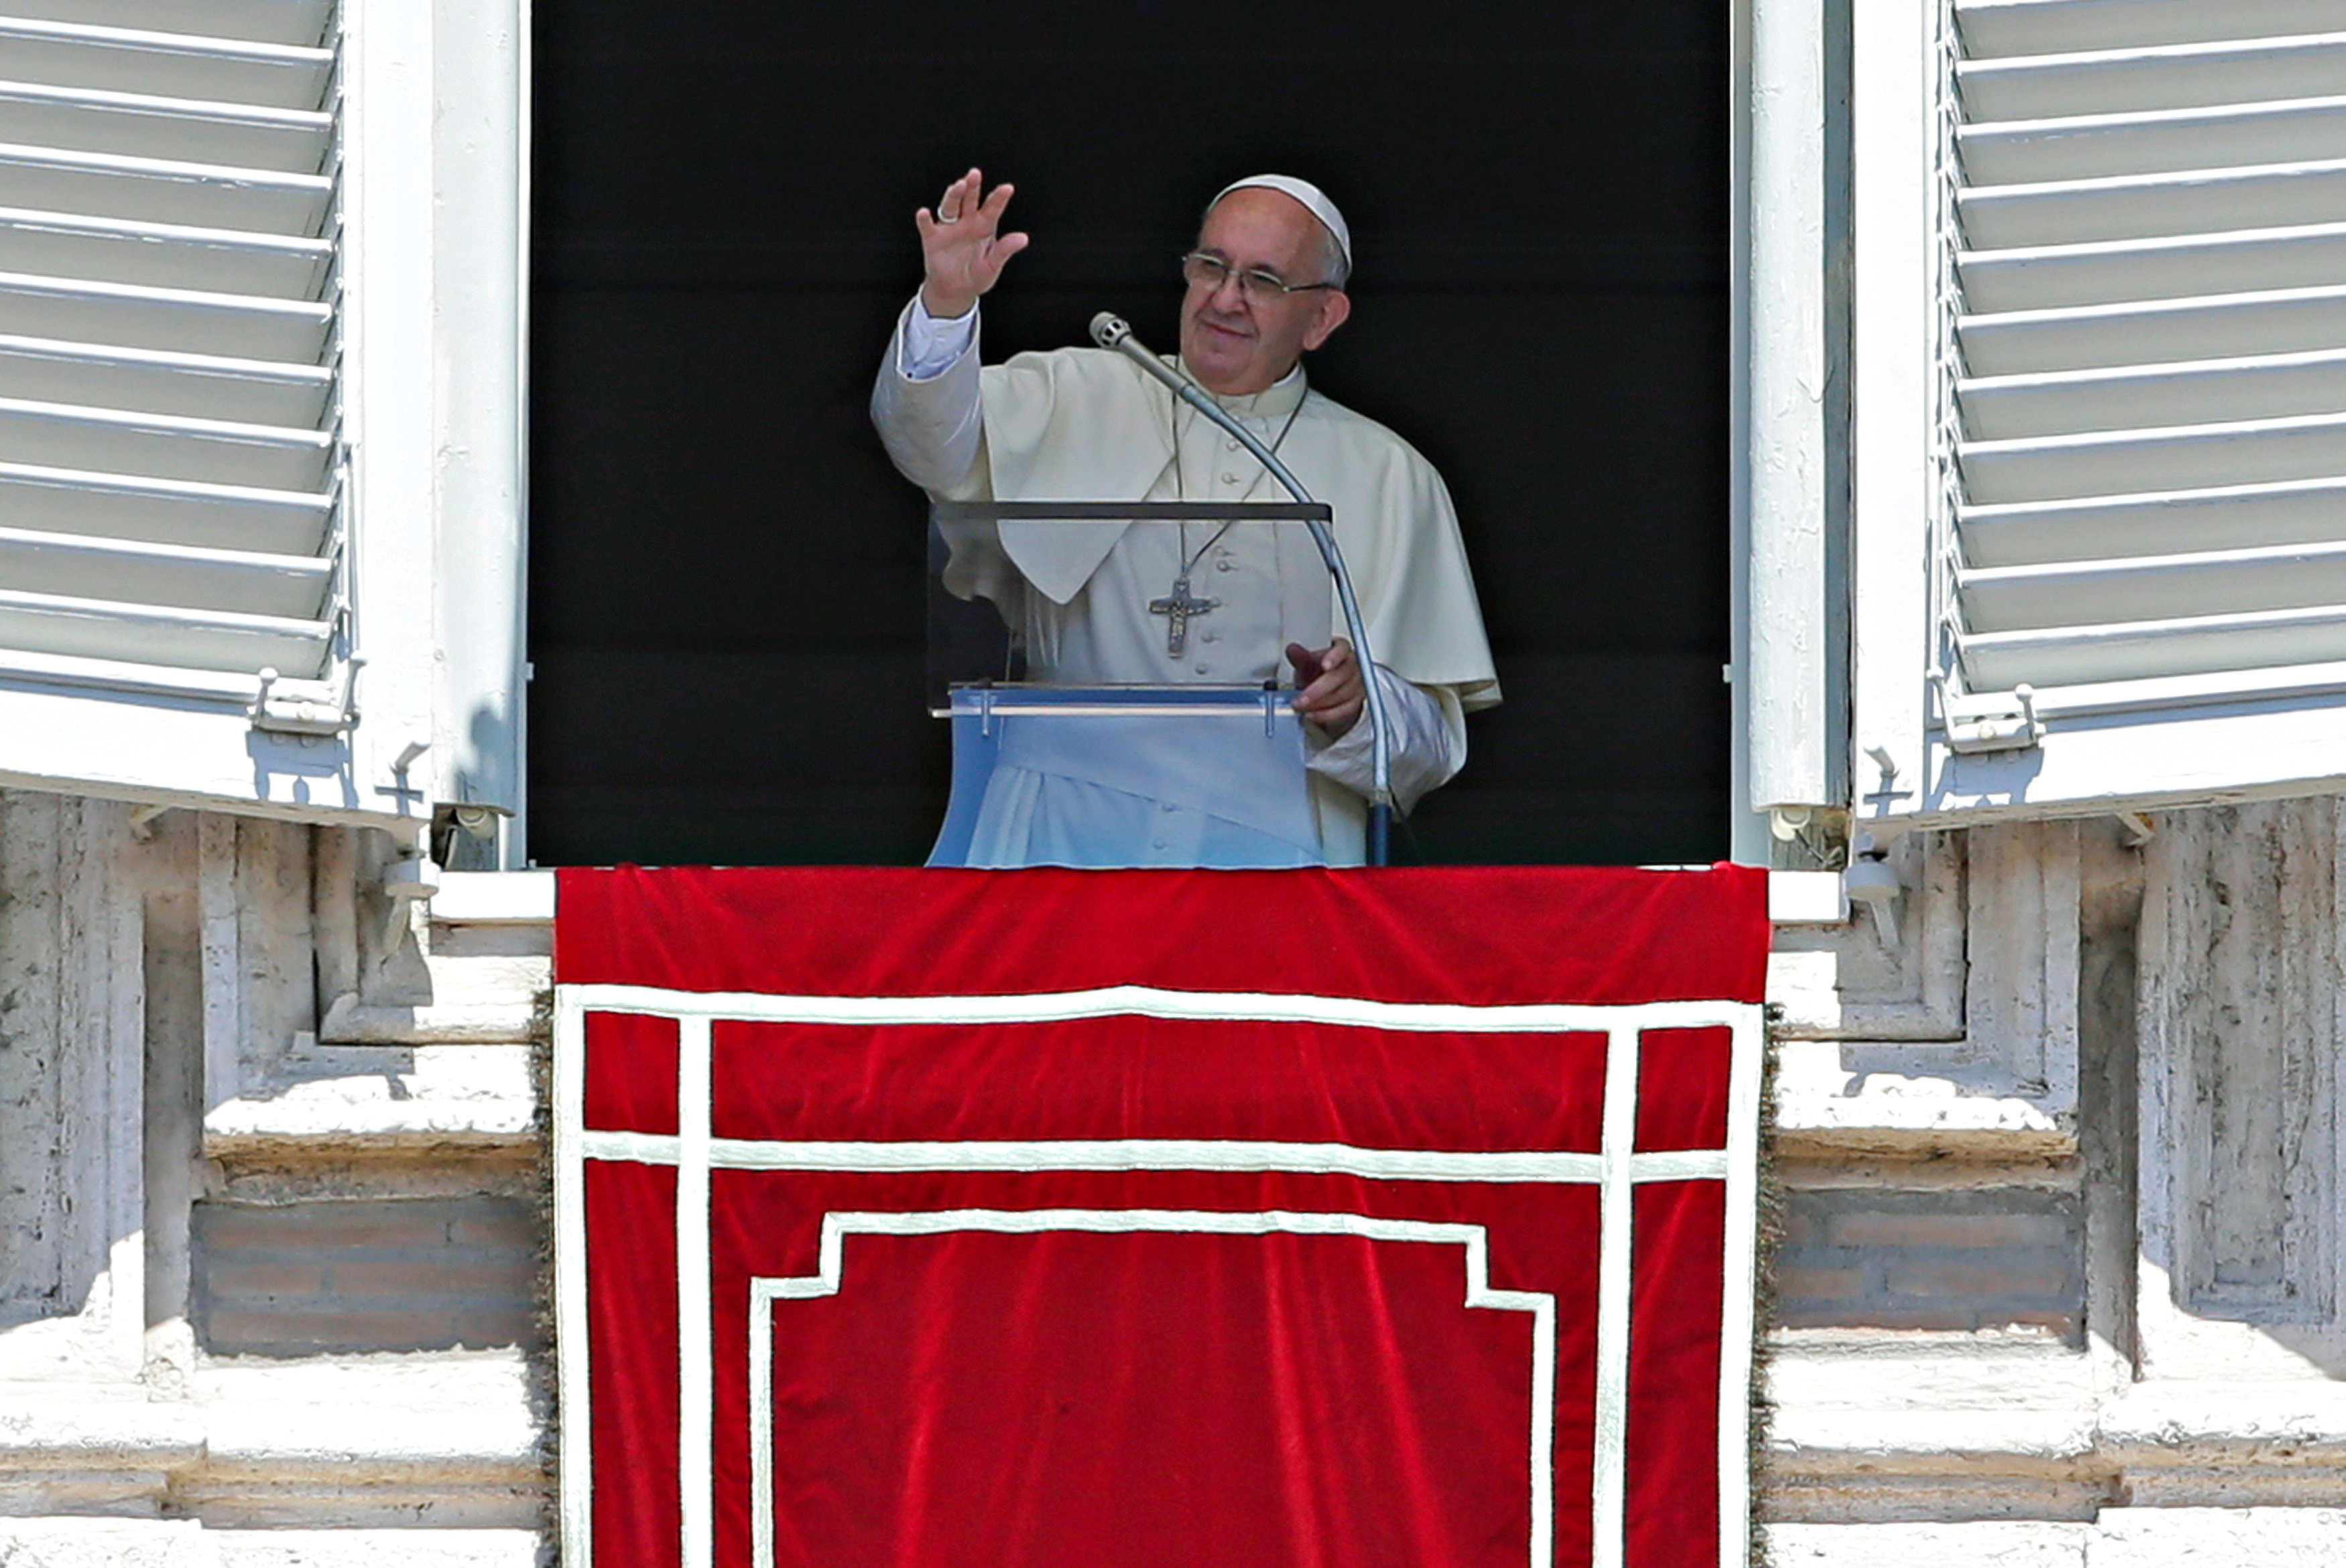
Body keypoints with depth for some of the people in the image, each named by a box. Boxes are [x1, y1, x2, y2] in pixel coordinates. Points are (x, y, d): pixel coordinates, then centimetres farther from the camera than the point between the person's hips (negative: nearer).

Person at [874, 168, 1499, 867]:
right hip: (1067, 828, 0)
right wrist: (947, 307, -23)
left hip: (1269, 840, 0)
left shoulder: (1389, 478, 15)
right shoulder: (1085, 401, 16)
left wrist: (1355, 708, -10)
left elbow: (1436, 740, 12)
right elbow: (938, 448, -4)